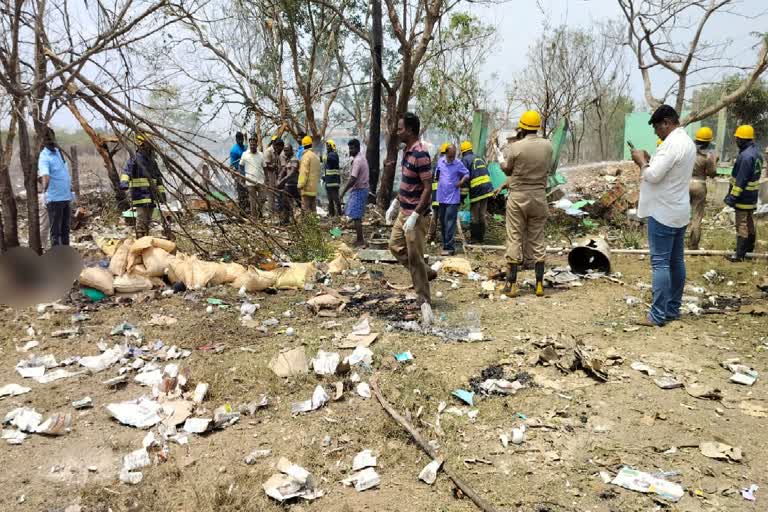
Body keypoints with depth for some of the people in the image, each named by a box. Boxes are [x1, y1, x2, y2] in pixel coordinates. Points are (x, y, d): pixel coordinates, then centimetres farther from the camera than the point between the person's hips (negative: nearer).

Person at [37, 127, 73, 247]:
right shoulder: (44, 157, -5)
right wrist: (44, 192, -25)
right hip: (54, 198, -4)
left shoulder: (58, 151, 3)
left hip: (66, 197, 4)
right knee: (55, 230, 3)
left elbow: (64, 173, 9)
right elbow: (45, 176, -15)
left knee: (65, 229, 12)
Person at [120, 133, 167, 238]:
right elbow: (126, 171, -21)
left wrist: (162, 192, 18)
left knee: (147, 221, 11)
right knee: (141, 220, -13)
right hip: (140, 196, -7)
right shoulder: (134, 159, -5)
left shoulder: (152, 161, 18)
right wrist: (124, 182, -40)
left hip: (151, 197, 7)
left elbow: (158, 178, 25)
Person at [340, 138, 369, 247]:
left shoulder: (357, 161, -20)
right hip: (362, 189, 10)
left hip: (358, 190, -10)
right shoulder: (362, 157, 12)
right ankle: (359, 239, 21)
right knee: (357, 216, 15)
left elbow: (353, 180, -24)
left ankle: (360, 242, -5)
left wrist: (343, 191, -18)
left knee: (356, 217, -7)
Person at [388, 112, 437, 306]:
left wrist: (415, 215, -25)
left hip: (416, 215, -10)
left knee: (414, 257, -1)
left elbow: (428, 188, -23)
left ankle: (423, 298, 13)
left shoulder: (420, 154, -21)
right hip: (404, 212, 10)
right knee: (395, 246, 19)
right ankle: (426, 272, 30)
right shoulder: (406, 150, 8)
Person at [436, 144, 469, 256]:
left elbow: (467, 174, 2)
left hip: (453, 198, -5)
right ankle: (446, 244, 24)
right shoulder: (440, 161, 4)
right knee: (442, 222, 12)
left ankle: (449, 247, -9)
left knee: (450, 223, -10)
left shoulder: (458, 163, -7)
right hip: (442, 197, 5)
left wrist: (461, 182, -13)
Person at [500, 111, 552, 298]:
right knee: (538, 241, 10)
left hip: (518, 197, -3)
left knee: (515, 240, 3)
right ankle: (539, 283, 13)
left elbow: (507, 170, -2)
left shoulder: (516, 147, -13)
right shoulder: (547, 146, -1)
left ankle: (512, 284, 5)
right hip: (539, 197, 3)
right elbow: (547, 168, 8)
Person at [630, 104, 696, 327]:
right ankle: (673, 308, 21)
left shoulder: (672, 144, -19)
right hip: (679, 211, 10)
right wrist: (649, 161, 9)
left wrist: (642, 161, -7)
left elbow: (653, 176, -23)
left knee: (660, 263, -7)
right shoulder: (687, 142, 13)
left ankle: (658, 315, -4)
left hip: (663, 213, -10)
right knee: (676, 261, 13)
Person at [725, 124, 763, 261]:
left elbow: (741, 180, -25)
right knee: (749, 221, 21)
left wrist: (732, 196, -22)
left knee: (741, 224, -6)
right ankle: (750, 246, 35)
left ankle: (740, 254, -3)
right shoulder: (756, 152, 10)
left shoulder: (746, 156, -24)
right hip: (752, 195, 10)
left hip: (743, 196, -10)